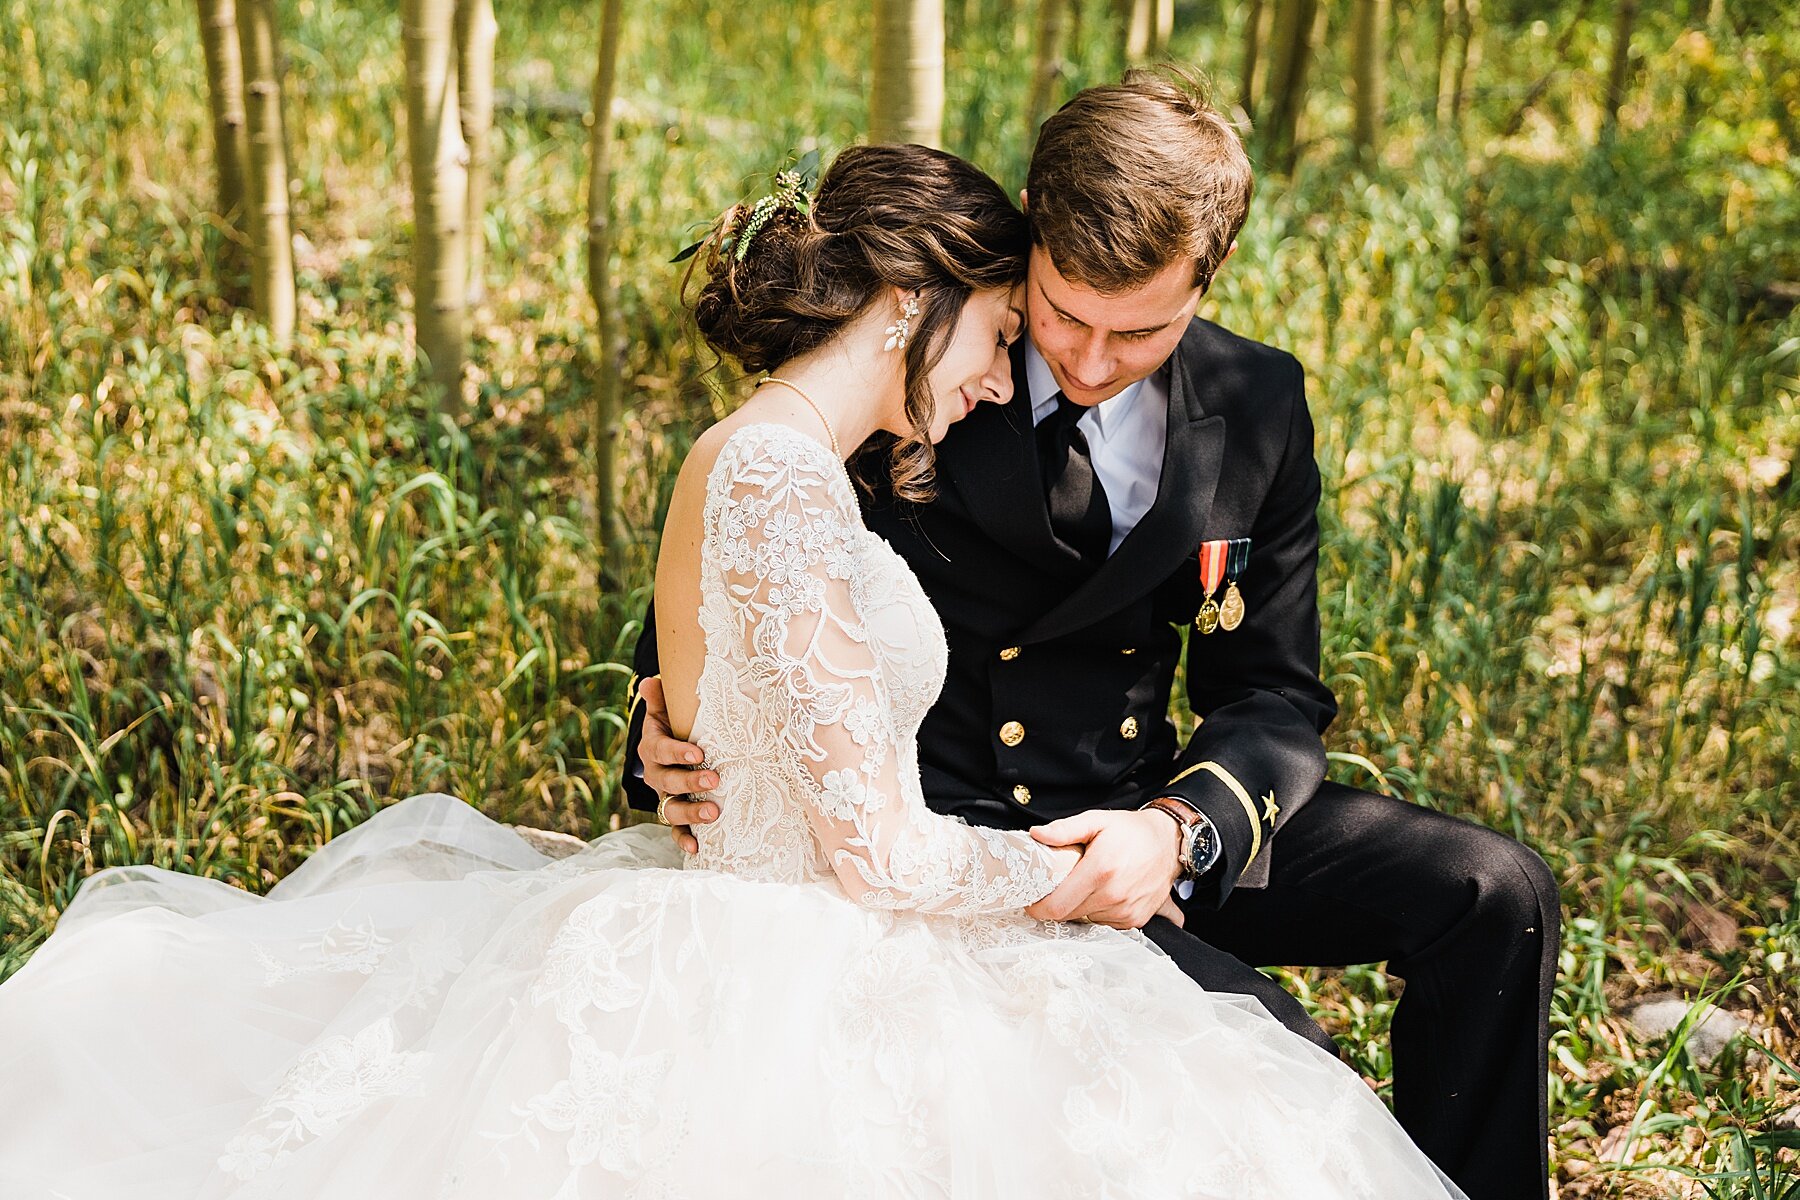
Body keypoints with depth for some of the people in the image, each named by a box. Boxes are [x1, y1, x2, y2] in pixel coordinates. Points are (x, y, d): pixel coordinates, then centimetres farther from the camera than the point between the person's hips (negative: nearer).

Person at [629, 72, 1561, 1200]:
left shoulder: (1257, 405, -1)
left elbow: (1273, 694, 1)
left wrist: (1180, 828, -21)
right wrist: (669, 727, -23)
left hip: (1139, 822, 5)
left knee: (1497, 892, -10)